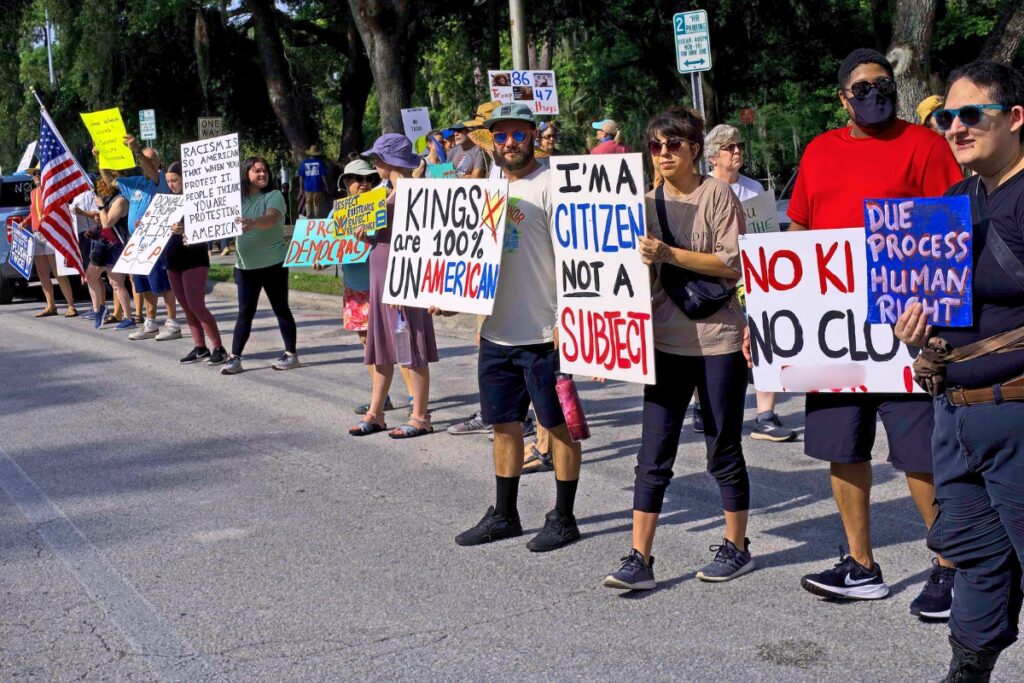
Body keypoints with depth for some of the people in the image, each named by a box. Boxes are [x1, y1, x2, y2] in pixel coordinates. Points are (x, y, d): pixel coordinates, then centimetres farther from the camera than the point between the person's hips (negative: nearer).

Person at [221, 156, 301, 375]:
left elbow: (271, 218, -27)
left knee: (280, 308, 4)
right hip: (246, 265, 4)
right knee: (245, 312, 5)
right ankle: (234, 358, 5)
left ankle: (291, 354, 12)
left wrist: (252, 223, -47)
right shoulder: (238, 198, 7)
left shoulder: (274, 196, -7)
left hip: (273, 264, -4)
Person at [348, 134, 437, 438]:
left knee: (412, 349, -3)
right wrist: (367, 237, 2)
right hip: (382, 276, 10)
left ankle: (420, 417, 4)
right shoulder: (393, 191, 16)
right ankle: (375, 414, 20)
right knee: (381, 348, 13)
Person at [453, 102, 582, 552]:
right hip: (497, 332, 7)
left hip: (543, 333, -7)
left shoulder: (549, 185, -9)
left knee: (558, 425, 4)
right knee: (504, 425, 14)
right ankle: (504, 515, 26)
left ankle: (563, 519, 14)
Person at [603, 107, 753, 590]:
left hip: (718, 338, -4)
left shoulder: (717, 195, -4)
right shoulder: (650, 202, 11)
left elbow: (733, 264, -14)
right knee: (653, 456, 1)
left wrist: (669, 253, -21)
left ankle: (736, 547, 22)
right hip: (667, 341, 4)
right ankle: (640, 559, 3)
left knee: (724, 450, 6)